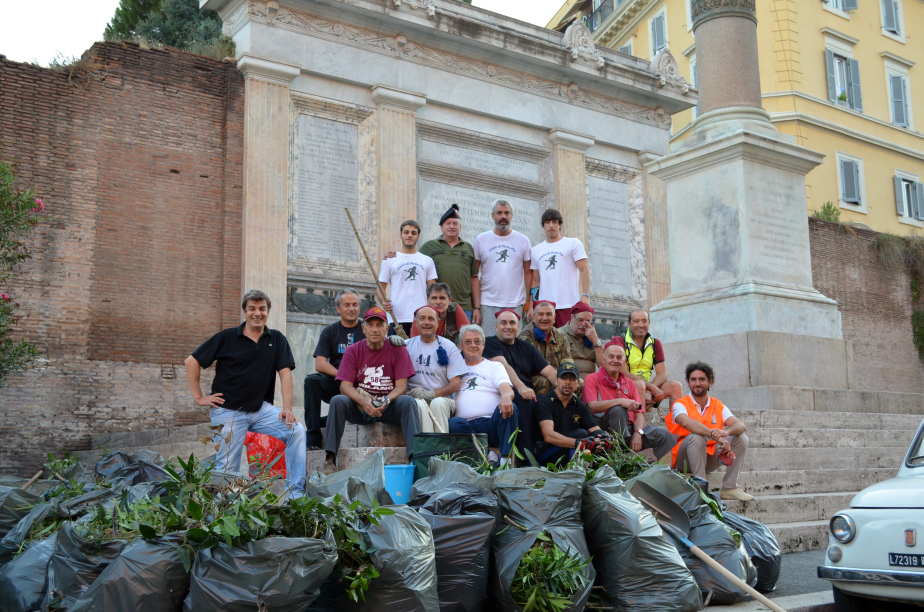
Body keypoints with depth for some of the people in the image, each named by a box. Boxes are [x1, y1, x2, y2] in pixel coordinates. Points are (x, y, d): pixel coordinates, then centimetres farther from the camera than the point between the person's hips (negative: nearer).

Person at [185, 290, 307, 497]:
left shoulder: (276, 339, 8)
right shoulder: (227, 337, 1)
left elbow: (285, 373, -1)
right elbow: (192, 361, 3)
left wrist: (287, 408, -13)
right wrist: (199, 397, -2)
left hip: (261, 409, 2)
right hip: (228, 410, -2)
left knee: (296, 431, -18)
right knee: (228, 469, -6)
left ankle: (296, 494, -14)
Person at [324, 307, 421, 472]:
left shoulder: (397, 350, 1)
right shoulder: (353, 351, 3)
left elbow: (401, 386, -5)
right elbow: (345, 386, -6)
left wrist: (386, 401, -27)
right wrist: (363, 401, -27)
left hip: (389, 408, -1)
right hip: (360, 408, 1)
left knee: (407, 401, -30)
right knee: (337, 401, -27)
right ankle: (330, 459, -27)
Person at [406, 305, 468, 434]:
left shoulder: (448, 346, 13)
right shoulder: (407, 345, 17)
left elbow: (455, 385, 6)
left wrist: (431, 393, -12)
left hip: (442, 398, 0)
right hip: (413, 397, 0)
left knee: (438, 403, -35)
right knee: (420, 404, -34)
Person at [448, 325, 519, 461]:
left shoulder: (494, 366, 21)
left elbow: (507, 389, 3)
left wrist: (506, 397, -23)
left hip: (491, 424, 0)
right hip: (466, 425, 0)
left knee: (509, 408, -31)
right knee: (453, 423, -34)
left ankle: (506, 458, -34)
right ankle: (493, 453, -30)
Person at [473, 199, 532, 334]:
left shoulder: (523, 241, 9)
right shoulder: (481, 240, 6)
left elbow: (528, 273, 10)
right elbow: (474, 275, 5)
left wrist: (529, 303, 0)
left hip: (516, 305, 1)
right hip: (488, 306, -1)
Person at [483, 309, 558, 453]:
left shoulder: (526, 348, 23)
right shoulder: (490, 344, 7)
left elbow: (550, 372, 13)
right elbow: (503, 366, -13)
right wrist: (520, 387, -31)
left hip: (528, 394, 5)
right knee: (522, 401, -37)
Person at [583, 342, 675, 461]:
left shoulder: (629, 383, 19)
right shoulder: (592, 379, 2)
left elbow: (639, 414, 9)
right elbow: (592, 407, -17)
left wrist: (638, 433, -12)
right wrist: (620, 401, -29)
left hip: (630, 428, 5)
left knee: (663, 434, -14)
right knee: (618, 410, -34)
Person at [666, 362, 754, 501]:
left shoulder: (718, 406, 8)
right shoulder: (680, 405, -6)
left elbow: (741, 426, -7)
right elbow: (687, 423, -29)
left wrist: (725, 432, -31)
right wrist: (716, 436, -41)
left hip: (708, 460, 5)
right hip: (683, 460, -5)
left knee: (741, 437, -7)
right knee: (697, 436, -32)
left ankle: (729, 488, -10)